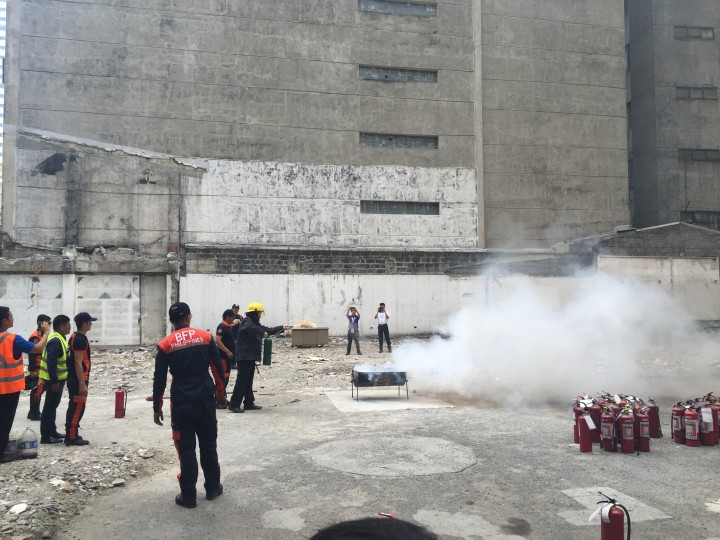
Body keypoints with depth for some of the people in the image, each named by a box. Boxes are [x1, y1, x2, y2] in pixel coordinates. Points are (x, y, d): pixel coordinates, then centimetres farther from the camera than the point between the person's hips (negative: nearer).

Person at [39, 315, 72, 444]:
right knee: (50, 406, -4)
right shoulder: (55, 340, -21)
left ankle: (52, 431, 26)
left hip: (58, 378, 10)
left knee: (53, 405, 17)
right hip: (54, 380, -10)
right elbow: (51, 362, -26)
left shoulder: (58, 338, 12)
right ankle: (46, 435, 2)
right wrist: (54, 381, -25)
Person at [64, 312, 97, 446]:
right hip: (78, 380, -10)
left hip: (74, 378, 10)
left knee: (74, 407, 15)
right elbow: (78, 363, -22)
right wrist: (82, 384, -22)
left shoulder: (75, 337, 13)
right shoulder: (80, 339, -19)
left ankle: (71, 435, 22)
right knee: (78, 408, -5)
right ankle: (71, 437, 0)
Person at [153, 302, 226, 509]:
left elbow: (159, 379, -2)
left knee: (186, 449, 7)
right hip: (206, 400, 2)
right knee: (209, 445, 15)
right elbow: (218, 369, 2)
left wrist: (157, 407, 7)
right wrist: (221, 394, 14)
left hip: (181, 403, -1)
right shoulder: (206, 337, -1)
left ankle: (188, 495, 12)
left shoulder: (165, 345, -4)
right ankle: (212, 488, 25)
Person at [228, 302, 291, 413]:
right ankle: (234, 405, -8)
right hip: (244, 356, -10)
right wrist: (262, 332, -28)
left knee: (248, 381, 13)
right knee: (242, 380, -10)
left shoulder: (254, 322, 20)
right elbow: (250, 328, -35)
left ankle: (249, 403, 19)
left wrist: (282, 327, 25)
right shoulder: (246, 321, -11)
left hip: (250, 356, 10)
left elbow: (268, 330, 27)